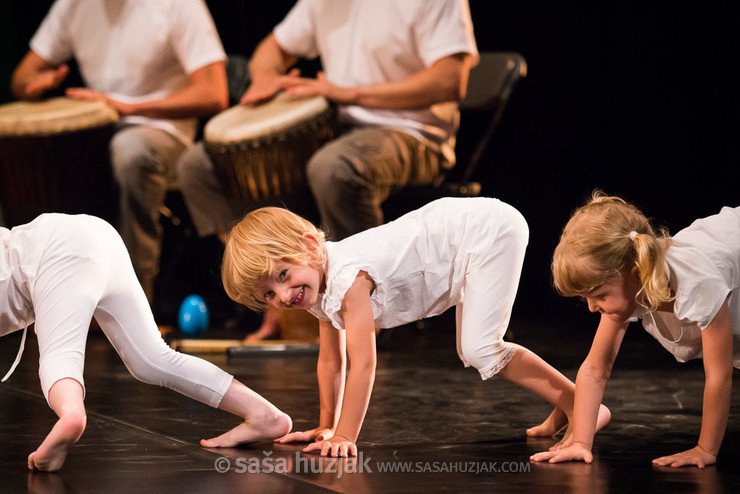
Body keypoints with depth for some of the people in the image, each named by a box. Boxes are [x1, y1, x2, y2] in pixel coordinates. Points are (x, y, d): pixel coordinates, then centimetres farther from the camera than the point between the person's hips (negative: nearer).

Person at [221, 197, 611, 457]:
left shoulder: (347, 276, -28)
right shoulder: (320, 286, 1)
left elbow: (363, 364, -27)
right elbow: (331, 359, 11)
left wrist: (345, 438, -24)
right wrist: (327, 427, 12)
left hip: (489, 230, -10)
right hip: (466, 230, 10)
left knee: (480, 349, -17)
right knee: (473, 353, 17)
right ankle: (563, 413, 24)